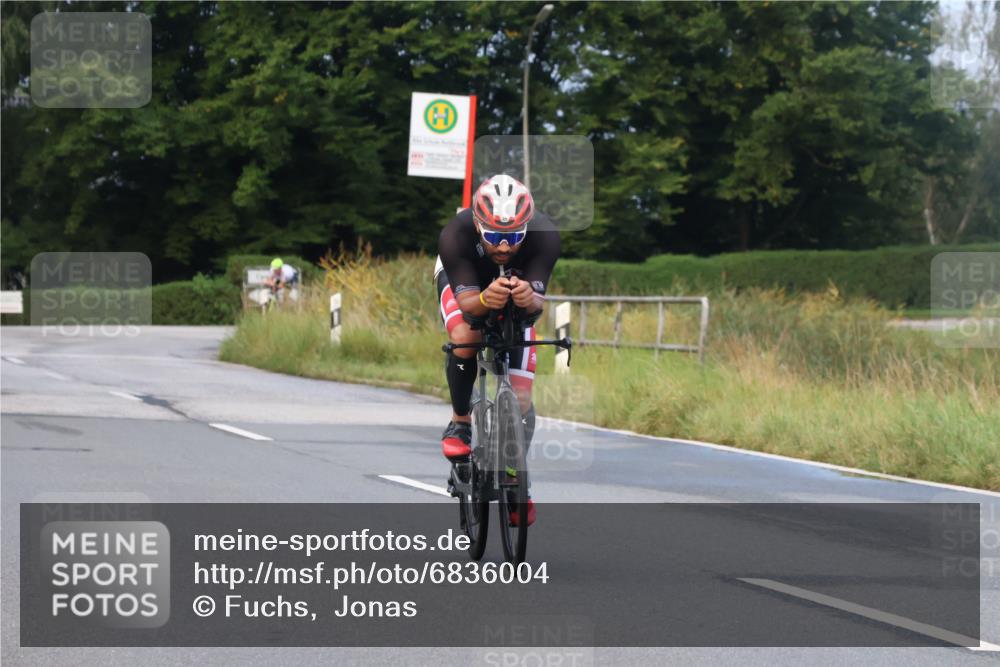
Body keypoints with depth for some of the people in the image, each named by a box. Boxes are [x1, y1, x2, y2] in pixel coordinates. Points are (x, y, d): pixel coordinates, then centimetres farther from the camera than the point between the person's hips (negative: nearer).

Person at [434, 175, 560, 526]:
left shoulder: (544, 235, -37)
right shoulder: (455, 235, -39)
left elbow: (538, 301, -40)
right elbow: (466, 301, -41)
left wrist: (529, 299, -64)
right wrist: (484, 301, -64)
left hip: (519, 285, 1)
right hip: (464, 280, -1)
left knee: (520, 396, -9)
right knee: (465, 340, -33)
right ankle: (460, 422, -8)